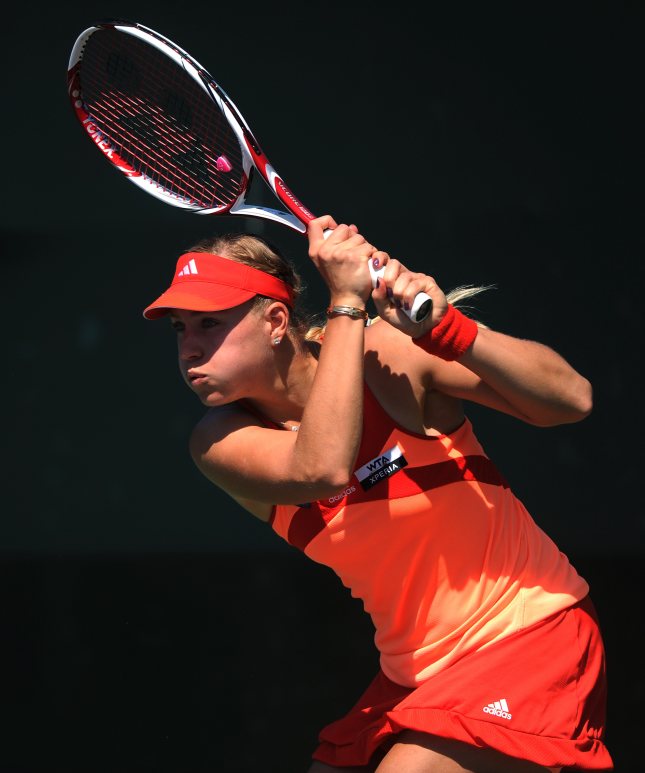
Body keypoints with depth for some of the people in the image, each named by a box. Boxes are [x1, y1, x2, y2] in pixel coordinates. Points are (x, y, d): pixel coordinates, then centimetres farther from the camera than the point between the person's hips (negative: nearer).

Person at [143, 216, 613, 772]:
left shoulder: (388, 352, -14)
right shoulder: (221, 442, -8)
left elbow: (572, 399, -19)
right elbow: (320, 469, -30)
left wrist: (443, 326, -32)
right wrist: (346, 302, -29)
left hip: (531, 637, -5)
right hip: (414, 676, 5)